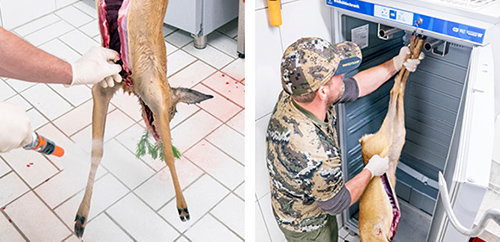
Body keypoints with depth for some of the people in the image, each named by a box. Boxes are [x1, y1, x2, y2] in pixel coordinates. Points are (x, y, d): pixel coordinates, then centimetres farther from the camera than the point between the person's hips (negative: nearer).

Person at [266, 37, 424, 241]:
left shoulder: (292, 97, -25)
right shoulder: (316, 155, -48)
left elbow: (356, 86, -5)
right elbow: (335, 204, -24)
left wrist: (396, 64, -4)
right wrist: (370, 171, -11)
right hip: (304, 224, -6)